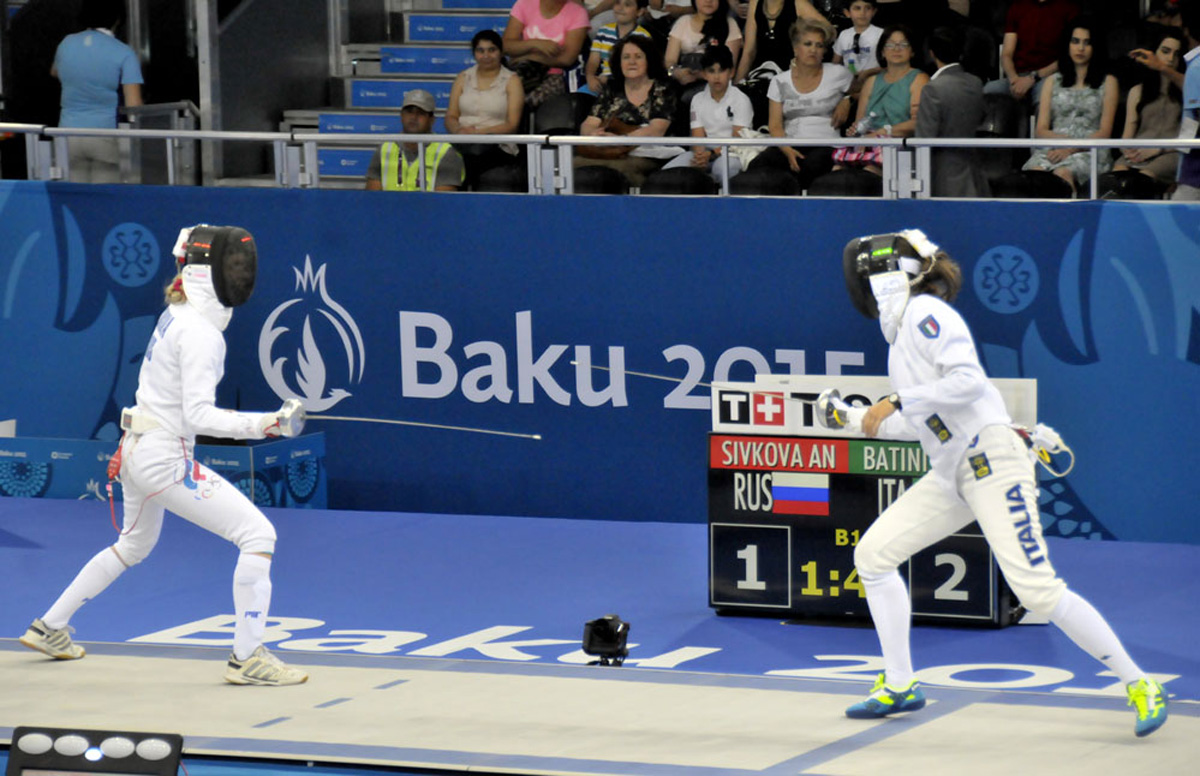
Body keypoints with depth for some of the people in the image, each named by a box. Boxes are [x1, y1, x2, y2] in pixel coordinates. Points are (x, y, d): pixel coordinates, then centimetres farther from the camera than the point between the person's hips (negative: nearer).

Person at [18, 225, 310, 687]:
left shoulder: (176, 315, 8)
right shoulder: (200, 333, -20)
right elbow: (200, 416, -25)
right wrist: (265, 424, -28)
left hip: (138, 449, 10)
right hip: (165, 459, -10)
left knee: (133, 547, 32)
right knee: (258, 535, -11)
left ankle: (48, 630, 41)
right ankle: (247, 658, -13)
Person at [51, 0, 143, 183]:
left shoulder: (66, 44, 6)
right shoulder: (124, 54, -7)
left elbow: (55, 72, 30)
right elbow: (133, 105, -13)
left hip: (69, 137, 3)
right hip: (106, 134, -3)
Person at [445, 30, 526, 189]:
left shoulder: (511, 81, 9)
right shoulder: (463, 78, 22)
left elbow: (512, 125, 0)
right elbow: (450, 117, 16)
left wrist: (479, 132, -14)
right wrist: (459, 130, -10)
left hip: (498, 148, -3)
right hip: (462, 144, 3)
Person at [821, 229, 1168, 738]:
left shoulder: (923, 313, -8)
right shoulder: (902, 328, 19)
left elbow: (968, 379, -22)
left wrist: (895, 403, -19)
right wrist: (853, 420, 23)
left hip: (992, 461, -10)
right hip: (951, 472, 10)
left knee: (1038, 590, -15)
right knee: (873, 553, 5)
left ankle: (1139, 686, -7)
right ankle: (900, 686, 12)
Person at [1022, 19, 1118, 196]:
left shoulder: (1107, 82, 16)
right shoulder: (1052, 82, 24)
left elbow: (1104, 132, 6)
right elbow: (1041, 130, 16)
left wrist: (1071, 149, -10)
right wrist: (1065, 139, -7)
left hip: (1088, 151, -2)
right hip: (1052, 148, 2)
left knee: (1062, 174, -39)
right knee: (1035, 174, -36)